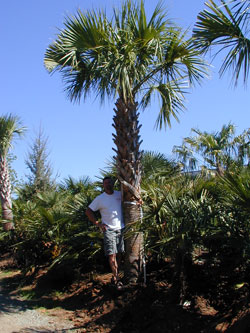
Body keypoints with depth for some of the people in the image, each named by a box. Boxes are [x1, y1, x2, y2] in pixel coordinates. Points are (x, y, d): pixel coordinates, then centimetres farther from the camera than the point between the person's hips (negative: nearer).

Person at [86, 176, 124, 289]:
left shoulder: (119, 194, 5)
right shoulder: (100, 199, -3)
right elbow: (88, 211, 2)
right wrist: (97, 223, -5)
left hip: (121, 229, 4)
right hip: (109, 230, -3)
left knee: (119, 254, 8)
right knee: (112, 255, -9)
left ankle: (115, 276, 20)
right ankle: (116, 279, -2)